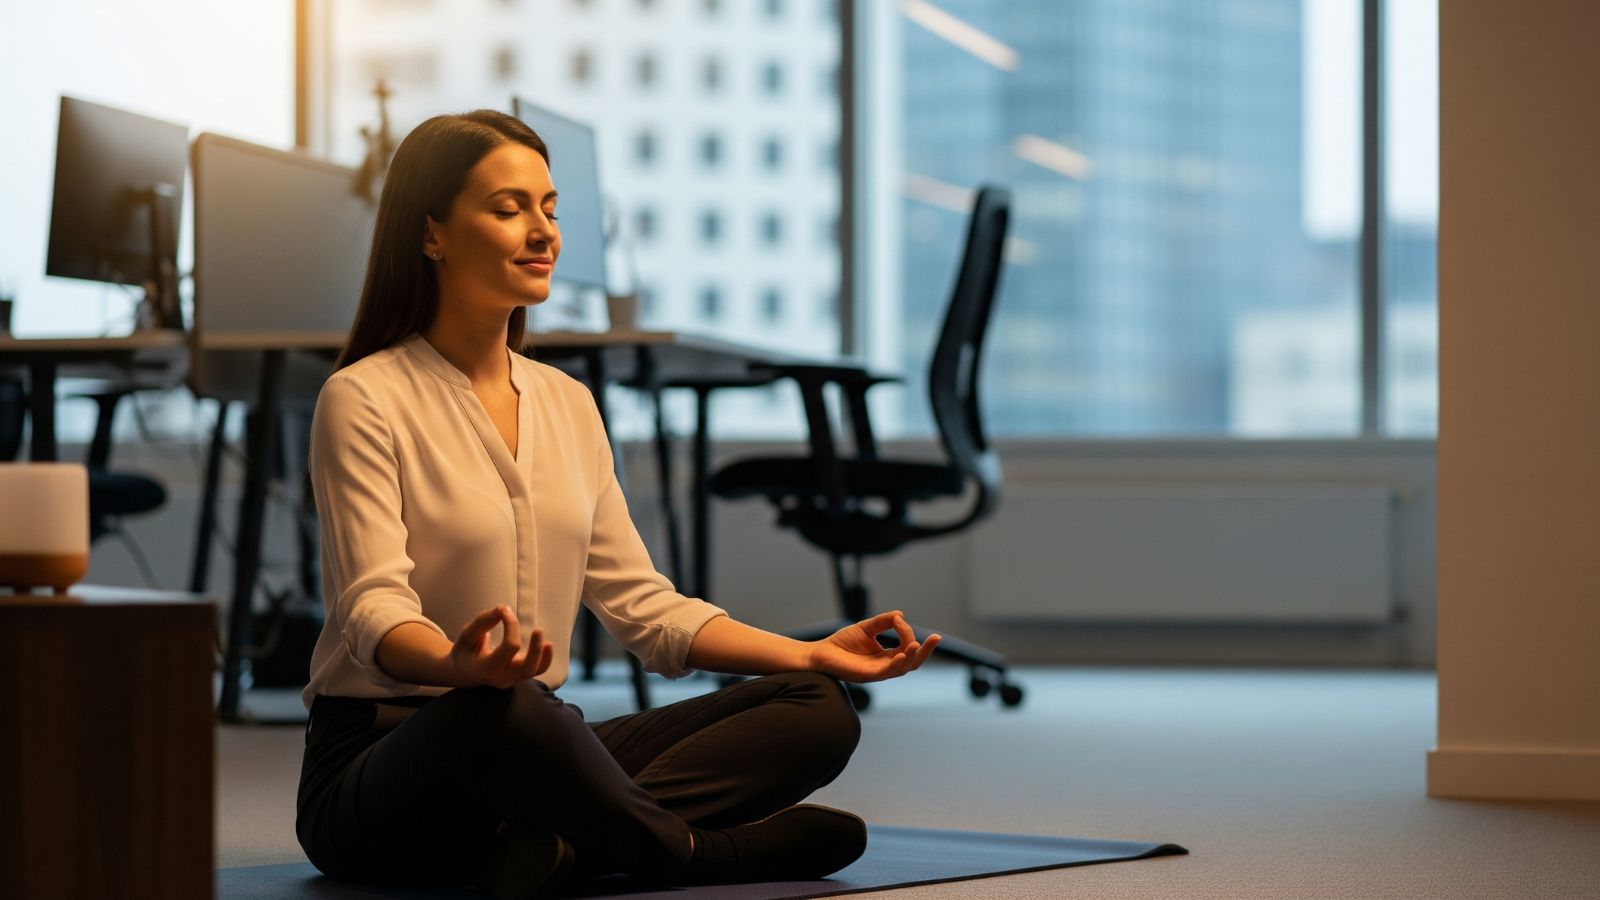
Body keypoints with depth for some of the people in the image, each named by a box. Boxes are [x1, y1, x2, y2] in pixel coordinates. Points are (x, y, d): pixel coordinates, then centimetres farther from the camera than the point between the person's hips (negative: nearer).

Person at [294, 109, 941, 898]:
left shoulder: (568, 403, 13)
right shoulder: (364, 401, -8)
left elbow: (641, 604, 12)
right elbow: (373, 608, -20)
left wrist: (814, 654, -2)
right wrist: (458, 667, -44)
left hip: (535, 745, 7)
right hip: (382, 763, -7)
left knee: (817, 711, -11)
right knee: (508, 713, -42)